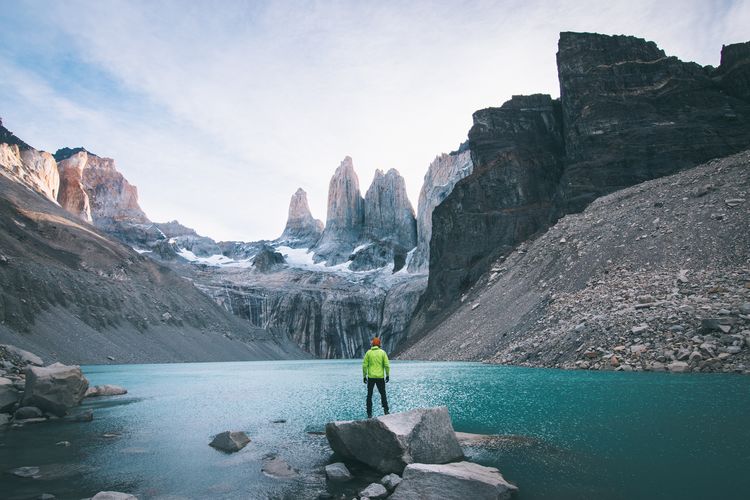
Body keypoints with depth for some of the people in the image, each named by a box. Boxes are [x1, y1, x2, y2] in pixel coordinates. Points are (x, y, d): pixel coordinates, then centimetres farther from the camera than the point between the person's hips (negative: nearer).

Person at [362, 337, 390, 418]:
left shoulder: (368, 352, 0)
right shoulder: (382, 352, -1)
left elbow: (364, 365, -3)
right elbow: (387, 365, -4)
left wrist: (364, 376, 4)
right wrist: (387, 375, 6)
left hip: (371, 377, 0)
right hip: (380, 377, 0)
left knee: (369, 395, 10)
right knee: (383, 394, 17)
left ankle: (369, 414, 8)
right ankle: (386, 411, 10)